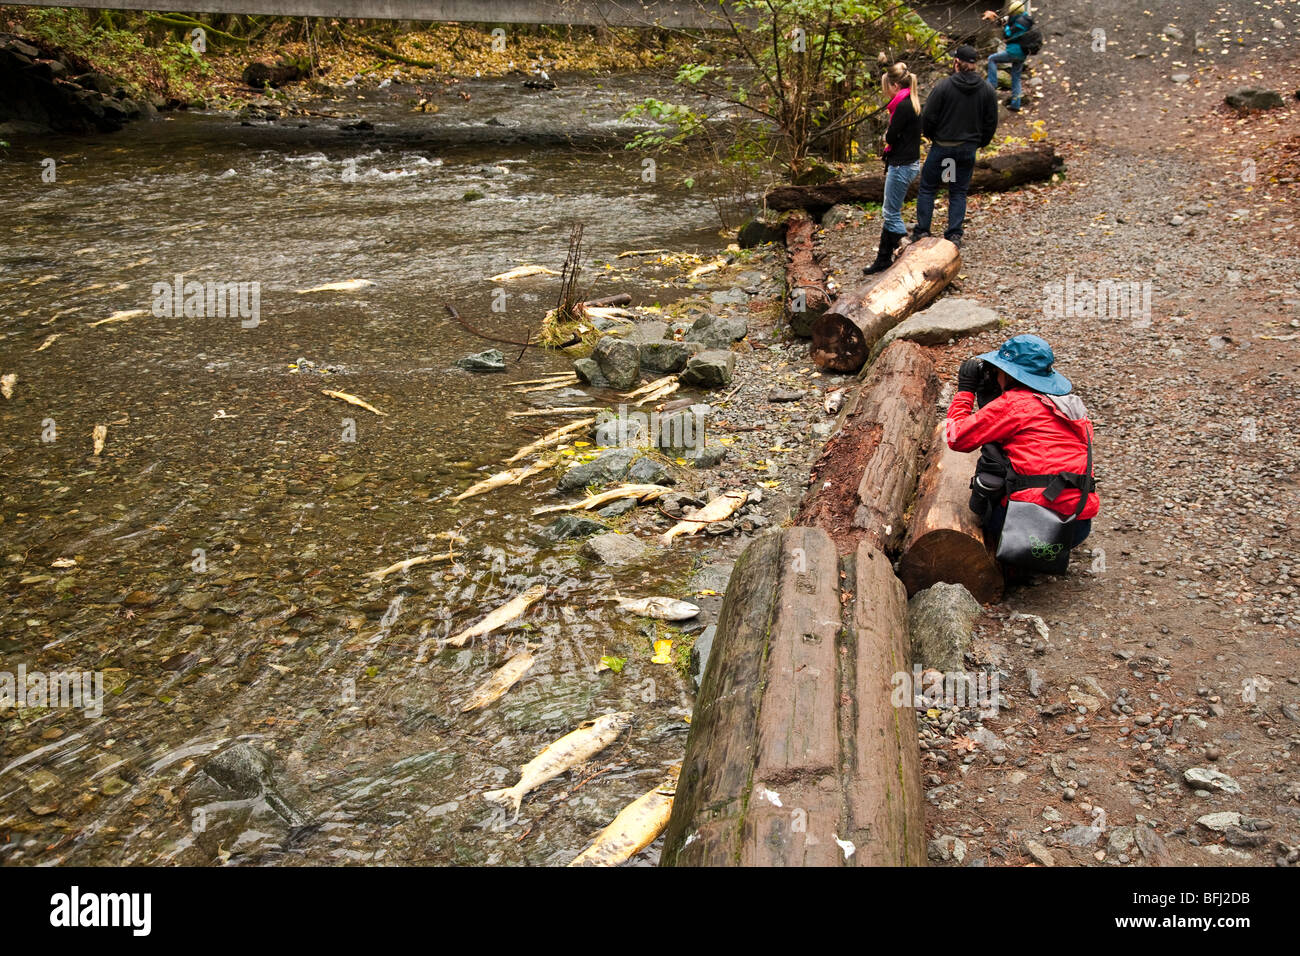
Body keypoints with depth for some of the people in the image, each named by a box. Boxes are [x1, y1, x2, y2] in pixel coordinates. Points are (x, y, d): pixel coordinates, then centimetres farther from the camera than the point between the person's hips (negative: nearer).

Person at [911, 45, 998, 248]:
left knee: (927, 189, 9)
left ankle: (921, 231, 8)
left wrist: (930, 135, 7)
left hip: (942, 146, -3)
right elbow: (991, 123, 5)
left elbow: (927, 117, -11)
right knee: (959, 192, 13)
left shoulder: (944, 86, -13)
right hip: (968, 148, 3)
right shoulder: (987, 90, -1)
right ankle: (954, 234, 8)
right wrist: (979, 142, 18)